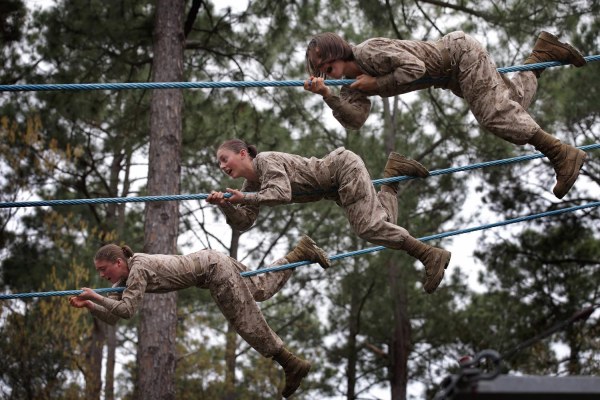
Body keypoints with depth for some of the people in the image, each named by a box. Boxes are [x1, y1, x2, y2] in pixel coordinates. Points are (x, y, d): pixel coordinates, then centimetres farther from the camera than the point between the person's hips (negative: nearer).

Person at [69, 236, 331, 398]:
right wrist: (88, 305, -14)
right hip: (210, 263, 9)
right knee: (260, 291, 24)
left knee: (247, 321, -6)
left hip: (214, 269, -9)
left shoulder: (137, 269, -25)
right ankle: (301, 252, 34)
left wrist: (95, 296, -27)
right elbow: (111, 316, 1)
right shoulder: (124, 277, 0)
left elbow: (126, 310, -34)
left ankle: (292, 365, 3)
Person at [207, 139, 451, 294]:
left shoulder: (266, 160, -20)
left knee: (368, 226, -20)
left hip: (344, 166, -9)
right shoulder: (251, 185, 5)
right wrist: (224, 205, -18)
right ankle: (392, 171, 24)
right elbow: (244, 222, 0)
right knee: (382, 223, 8)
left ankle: (431, 256, -17)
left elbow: (282, 194, -36)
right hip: (335, 188, 9)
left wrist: (245, 198, -35)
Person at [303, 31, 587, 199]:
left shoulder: (369, 52, -24)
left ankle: (563, 155, -10)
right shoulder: (352, 87, 0)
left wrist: (376, 84, -27)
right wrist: (326, 95, -28)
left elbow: (414, 67, -32)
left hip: (461, 52, -9)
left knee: (496, 115, -17)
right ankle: (543, 52, 37)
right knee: (513, 100, 19)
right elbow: (354, 120, -16)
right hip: (452, 78, 9)